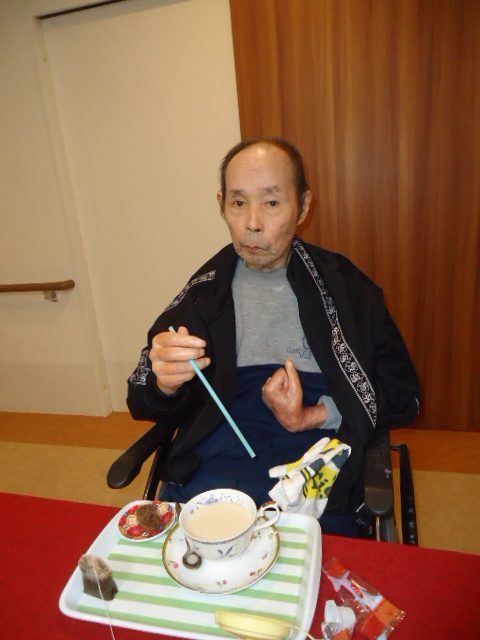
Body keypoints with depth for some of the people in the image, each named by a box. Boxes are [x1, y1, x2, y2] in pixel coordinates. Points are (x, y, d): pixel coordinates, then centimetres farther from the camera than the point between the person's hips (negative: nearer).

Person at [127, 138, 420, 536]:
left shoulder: (344, 288, 1)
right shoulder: (205, 292, 5)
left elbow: (402, 395, 4)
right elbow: (145, 406, 8)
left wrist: (309, 419, -9)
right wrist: (165, 384, -17)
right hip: (208, 470, 2)